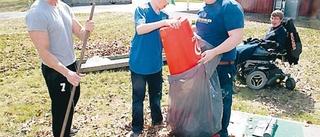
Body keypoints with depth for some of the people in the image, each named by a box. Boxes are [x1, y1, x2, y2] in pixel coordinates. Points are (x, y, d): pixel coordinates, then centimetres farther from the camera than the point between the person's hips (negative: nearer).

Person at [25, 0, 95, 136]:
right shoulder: (37, 13, -23)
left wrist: (87, 29, -20)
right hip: (55, 70, -9)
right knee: (63, 107, 7)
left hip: (71, 64, 9)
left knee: (73, 98, 26)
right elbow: (44, 52, -24)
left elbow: (80, 33, 3)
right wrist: (67, 73, -30)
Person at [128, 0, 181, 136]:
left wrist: (174, 24, -10)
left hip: (156, 64, 5)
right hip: (139, 64, -5)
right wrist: (163, 22, -38)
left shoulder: (164, 16, 6)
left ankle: (157, 120, 42)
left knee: (156, 95, 20)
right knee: (138, 97, 9)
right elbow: (140, 29, -30)